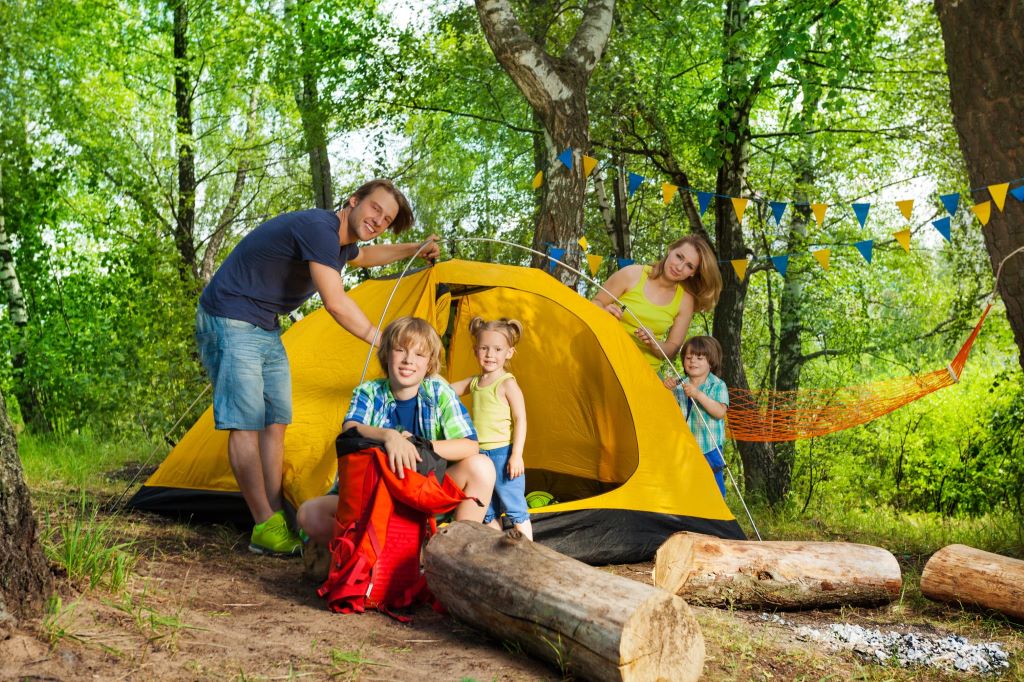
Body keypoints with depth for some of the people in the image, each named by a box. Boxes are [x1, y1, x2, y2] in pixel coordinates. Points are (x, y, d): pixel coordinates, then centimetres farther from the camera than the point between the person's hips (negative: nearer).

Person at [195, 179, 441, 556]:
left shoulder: (338, 241, 9)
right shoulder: (318, 228, -23)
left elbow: (363, 256, 36)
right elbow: (336, 303, -25)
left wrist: (414, 250, 36)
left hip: (265, 328, 10)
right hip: (230, 322, -10)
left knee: (275, 421, 5)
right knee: (246, 422, -10)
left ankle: (276, 520, 5)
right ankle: (266, 530, -10)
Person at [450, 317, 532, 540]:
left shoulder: (507, 384, -11)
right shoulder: (474, 382, 10)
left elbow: (520, 419, -13)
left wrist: (517, 455, -18)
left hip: (503, 453, -7)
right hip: (481, 455, 7)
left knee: (514, 508, -3)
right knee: (488, 512, 13)